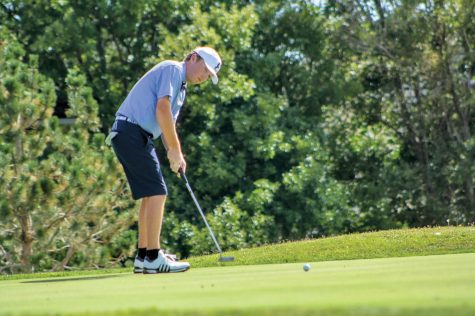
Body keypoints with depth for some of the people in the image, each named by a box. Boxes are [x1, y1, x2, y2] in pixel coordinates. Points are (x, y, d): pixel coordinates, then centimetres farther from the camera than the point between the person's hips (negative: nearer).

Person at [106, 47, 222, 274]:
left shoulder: (180, 87, 25)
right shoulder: (173, 69, -6)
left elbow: (168, 124, 26)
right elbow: (162, 110, -18)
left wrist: (175, 154, 9)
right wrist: (175, 150, -12)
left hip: (138, 136, 11)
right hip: (131, 132, -11)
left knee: (150, 195, 13)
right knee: (156, 192, -12)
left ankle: (143, 257, 16)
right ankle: (153, 258, -13)